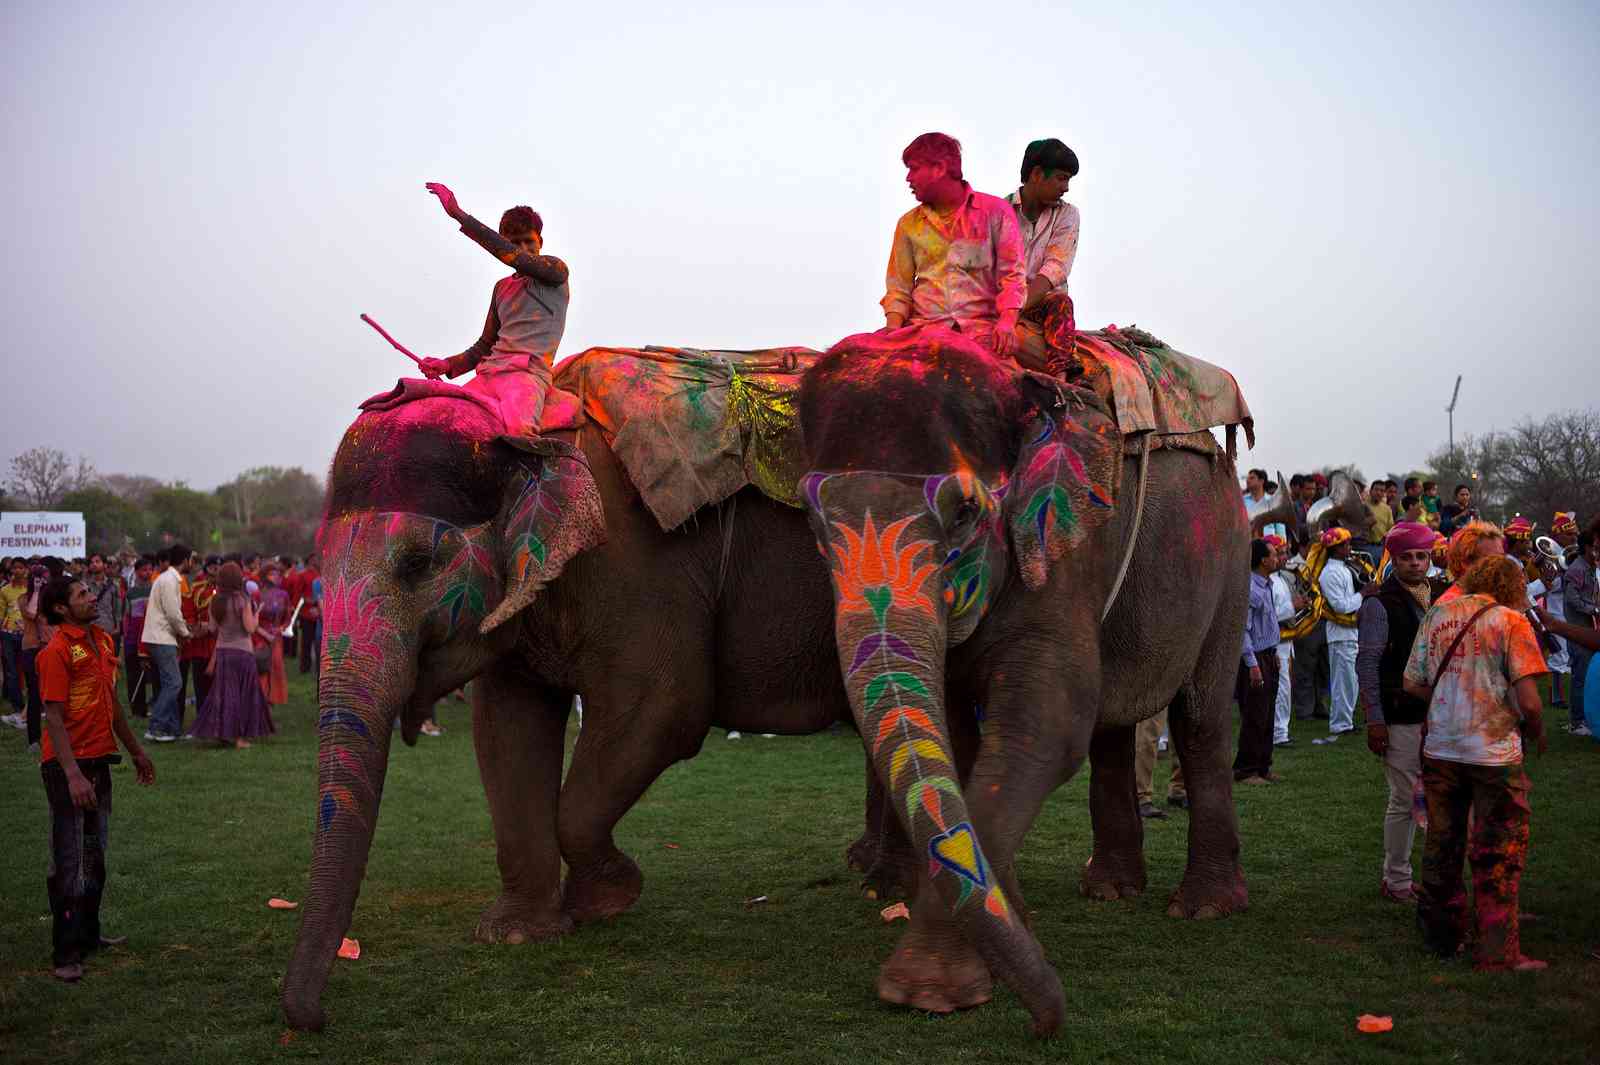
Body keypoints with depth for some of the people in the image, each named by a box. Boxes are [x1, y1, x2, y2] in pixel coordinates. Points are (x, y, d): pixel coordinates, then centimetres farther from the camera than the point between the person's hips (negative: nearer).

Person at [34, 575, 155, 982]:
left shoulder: (102, 640, 10)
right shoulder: (57, 651, -16)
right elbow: (54, 717, -20)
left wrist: (136, 751, 24)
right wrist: (72, 775, -27)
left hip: (100, 760, 8)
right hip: (69, 766, -8)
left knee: (95, 855, 17)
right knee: (70, 862, -3)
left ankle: (88, 933, 30)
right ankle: (66, 953, 4)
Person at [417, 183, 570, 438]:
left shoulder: (555, 270, 10)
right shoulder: (502, 288, 29)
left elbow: (510, 255, -7)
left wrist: (458, 214, -7)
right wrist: (448, 365, 10)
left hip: (528, 372, -7)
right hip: (488, 372, 7)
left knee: (517, 426, -40)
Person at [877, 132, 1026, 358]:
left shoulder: (995, 211, 7)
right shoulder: (908, 224, 16)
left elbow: (1012, 274, 1)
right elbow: (899, 288, 16)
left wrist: (1007, 322, -17)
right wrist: (893, 329, -5)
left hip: (980, 326, -2)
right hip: (924, 326, 2)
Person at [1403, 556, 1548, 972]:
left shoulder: (1437, 614, 5)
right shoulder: (1511, 622, -9)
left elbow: (1412, 684, 7)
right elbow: (1529, 703, -15)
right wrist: (1537, 734, 4)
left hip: (1440, 749, 5)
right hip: (1495, 754, -4)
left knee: (1442, 847, 16)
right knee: (1499, 858, 7)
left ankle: (1441, 936, 28)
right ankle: (1497, 951, 11)